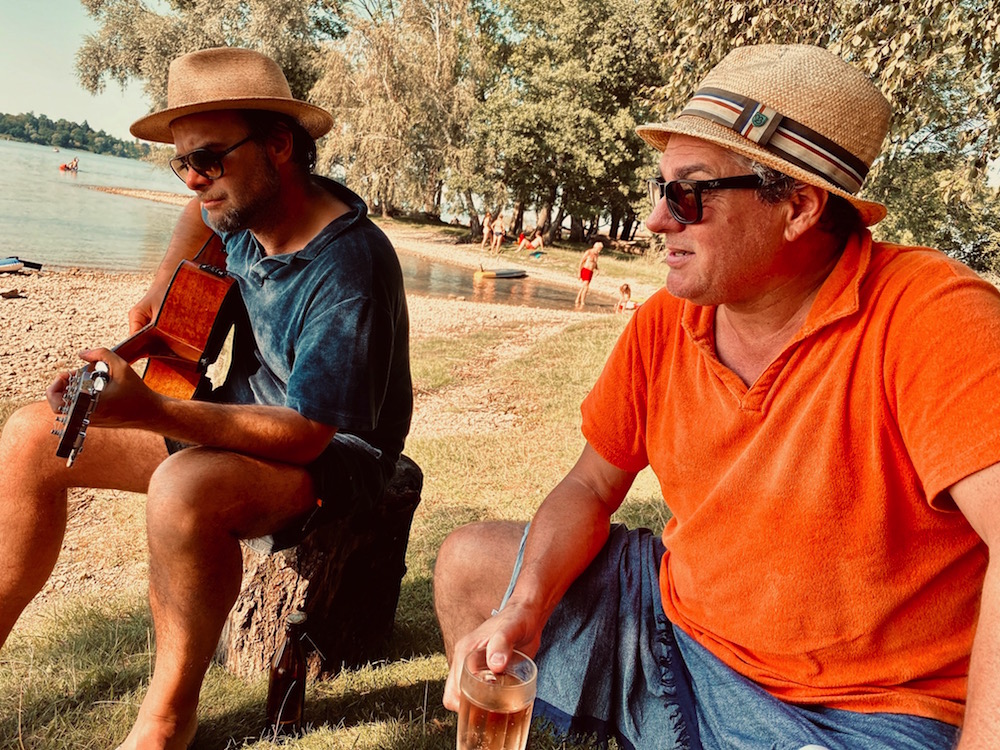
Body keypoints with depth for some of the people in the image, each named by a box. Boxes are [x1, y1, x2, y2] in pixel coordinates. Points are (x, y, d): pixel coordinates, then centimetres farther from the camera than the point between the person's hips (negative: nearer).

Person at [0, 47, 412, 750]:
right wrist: (161, 292, 15)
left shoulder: (350, 271, -28)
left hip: (329, 455, -8)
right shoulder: (248, 209, -2)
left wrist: (150, 412, -36)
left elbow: (306, 434, -30)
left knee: (185, 489, -39)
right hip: (238, 414, 8)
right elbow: (203, 216, 26)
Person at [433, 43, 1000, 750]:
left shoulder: (928, 314, -21)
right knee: (468, 564, 9)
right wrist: (523, 610, -11)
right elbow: (591, 486, 4)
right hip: (673, 620, 6)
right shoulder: (663, 324, -3)